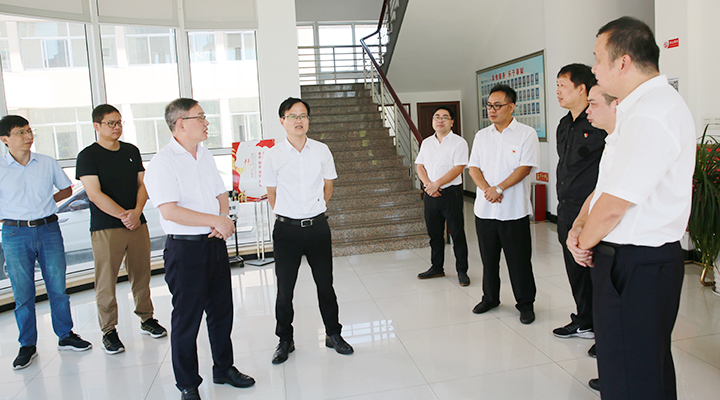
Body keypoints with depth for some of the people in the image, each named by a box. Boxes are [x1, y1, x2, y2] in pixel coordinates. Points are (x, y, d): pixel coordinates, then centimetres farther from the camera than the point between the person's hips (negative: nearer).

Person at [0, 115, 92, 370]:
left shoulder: (47, 163, 4)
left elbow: (66, 189, 16)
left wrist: (44, 203, 4)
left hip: (49, 229, 2)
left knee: (58, 287, 7)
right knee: (23, 293, 5)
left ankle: (65, 336, 22)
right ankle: (27, 345, 20)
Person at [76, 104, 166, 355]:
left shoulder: (131, 151, 12)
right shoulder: (88, 156, -3)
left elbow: (142, 184, 9)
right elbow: (95, 194, -11)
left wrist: (136, 212, -7)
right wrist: (123, 215, -15)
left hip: (137, 223, 4)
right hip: (105, 228, -4)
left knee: (141, 273, 10)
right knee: (106, 281, 0)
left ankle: (146, 319, 26)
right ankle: (109, 331, 12)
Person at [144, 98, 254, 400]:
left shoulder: (206, 157, 11)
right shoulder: (162, 163, -13)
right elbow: (169, 211, -22)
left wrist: (223, 221, -3)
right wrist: (215, 220, -19)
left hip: (215, 244, 7)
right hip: (184, 248, -7)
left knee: (221, 310, 16)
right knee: (187, 318, 4)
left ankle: (224, 369, 34)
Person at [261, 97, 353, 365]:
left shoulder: (321, 150, 1)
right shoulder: (273, 155, -4)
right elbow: (271, 194, 6)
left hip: (317, 226, 2)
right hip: (287, 229, -1)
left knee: (325, 284, 11)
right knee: (285, 289, 7)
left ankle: (333, 334, 30)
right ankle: (285, 341, 26)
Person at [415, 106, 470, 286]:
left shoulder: (459, 142, -4)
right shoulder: (426, 143, 13)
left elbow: (458, 168, -13)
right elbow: (420, 166, 9)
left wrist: (436, 184, -18)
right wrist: (428, 184, -9)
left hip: (451, 192, -5)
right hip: (430, 194, 5)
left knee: (457, 233, 0)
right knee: (434, 233, 13)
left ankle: (462, 271, 10)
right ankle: (436, 267, 26)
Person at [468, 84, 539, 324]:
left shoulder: (526, 134, -3)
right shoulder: (482, 136, 12)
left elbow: (525, 168, -11)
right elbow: (473, 168, 6)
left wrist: (499, 189, -17)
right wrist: (486, 189, -11)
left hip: (514, 210, -4)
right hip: (484, 209, 5)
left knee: (519, 261, 3)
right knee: (488, 258, 14)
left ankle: (525, 304, 19)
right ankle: (490, 298, 30)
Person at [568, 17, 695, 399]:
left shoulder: (651, 116, -22)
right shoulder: (641, 107, 13)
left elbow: (613, 206, -23)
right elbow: (606, 182, 14)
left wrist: (585, 242, -6)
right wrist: (579, 226, 1)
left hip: (636, 267, -10)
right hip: (643, 258, 11)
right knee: (652, 364, 24)